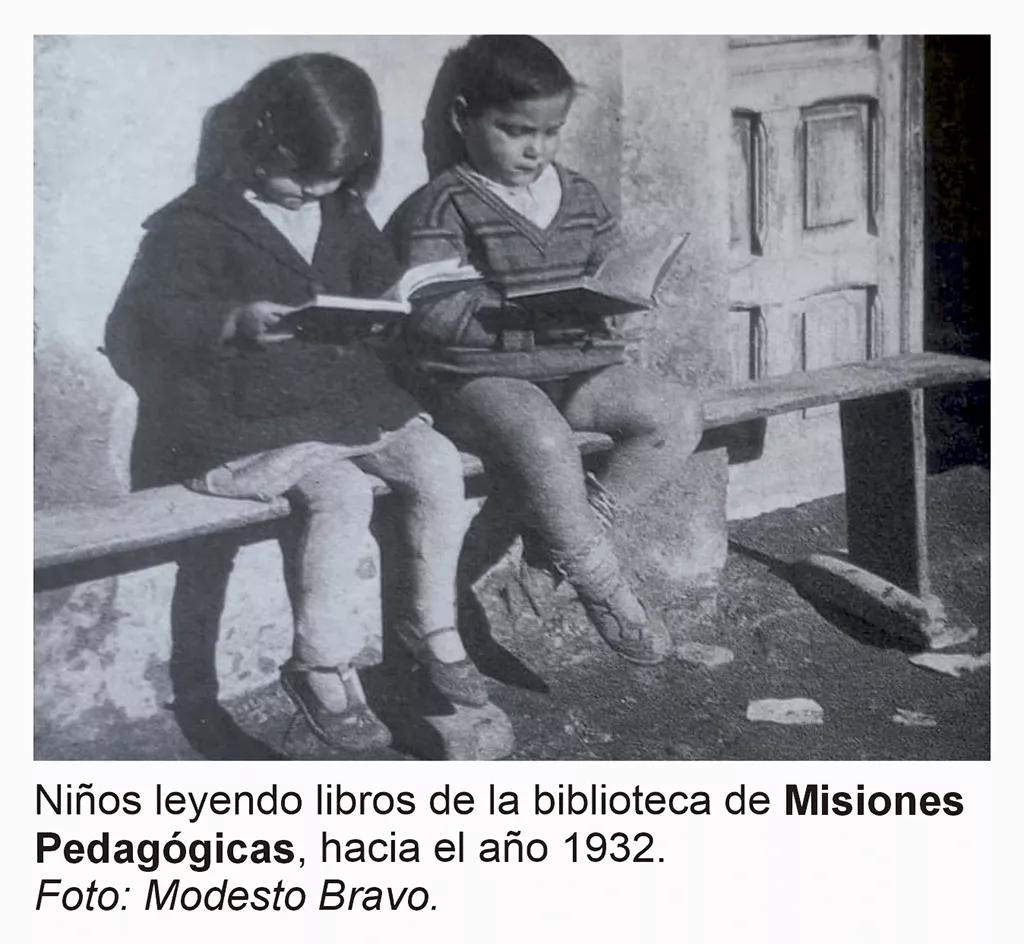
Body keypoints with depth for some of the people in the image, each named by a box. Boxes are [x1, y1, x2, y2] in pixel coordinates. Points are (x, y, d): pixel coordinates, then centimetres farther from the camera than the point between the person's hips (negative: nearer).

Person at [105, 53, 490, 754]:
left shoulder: (345, 213, 16)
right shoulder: (196, 222, -6)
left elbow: (381, 282, 22)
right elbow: (151, 312, -18)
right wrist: (233, 323, -39)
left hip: (355, 399, 7)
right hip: (254, 420, -6)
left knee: (438, 461, -17)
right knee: (344, 492, -31)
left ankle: (434, 627, 1)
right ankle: (323, 666, -16)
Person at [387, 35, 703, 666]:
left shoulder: (580, 196, 15)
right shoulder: (442, 207, -6)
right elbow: (434, 311, -17)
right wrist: (529, 319, -25)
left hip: (574, 365, 6)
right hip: (477, 376, -6)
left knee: (678, 414, -14)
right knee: (545, 441, -37)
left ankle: (579, 526, -7)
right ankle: (601, 585, -18)